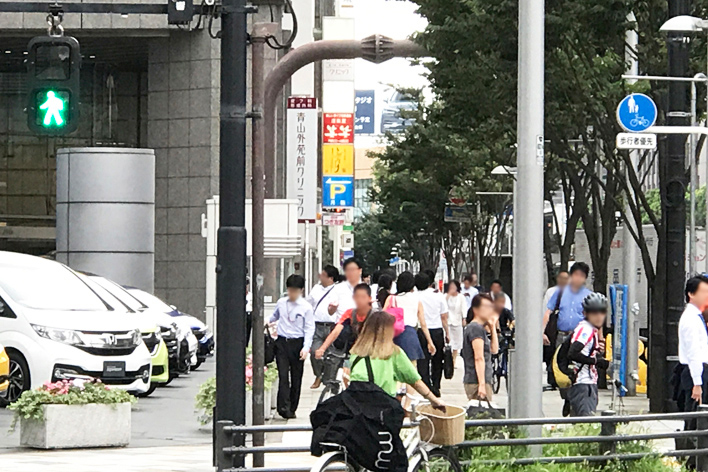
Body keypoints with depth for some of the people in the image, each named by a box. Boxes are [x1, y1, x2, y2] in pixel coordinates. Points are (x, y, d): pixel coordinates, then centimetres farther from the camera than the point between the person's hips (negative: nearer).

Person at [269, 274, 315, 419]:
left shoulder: (306, 307, -4)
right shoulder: (281, 303, 6)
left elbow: (309, 329, -4)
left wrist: (306, 348, -11)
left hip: (297, 343, -1)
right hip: (282, 342, 1)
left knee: (296, 377, 5)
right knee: (283, 376, -10)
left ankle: (291, 409, 14)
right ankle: (284, 407, -17)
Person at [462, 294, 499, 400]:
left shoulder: (480, 328, 19)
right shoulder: (476, 328, -11)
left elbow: (494, 350, 21)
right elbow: (479, 358, -18)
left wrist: (492, 327, 16)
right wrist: (482, 384, -23)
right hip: (477, 382, -10)